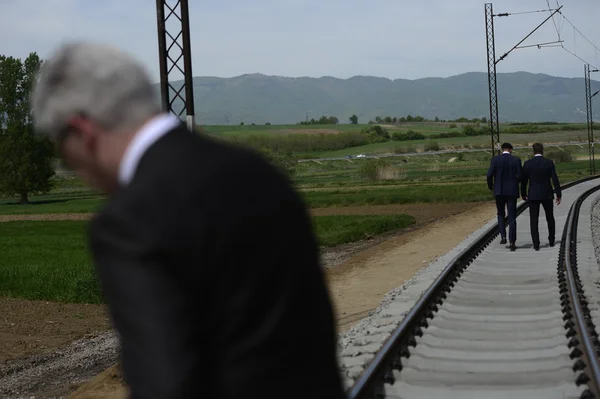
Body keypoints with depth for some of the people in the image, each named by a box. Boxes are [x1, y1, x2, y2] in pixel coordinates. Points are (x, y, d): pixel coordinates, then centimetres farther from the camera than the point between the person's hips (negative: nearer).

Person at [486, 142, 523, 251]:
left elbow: (489, 175, -9)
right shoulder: (516, 160, -3)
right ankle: (512, 242, -1)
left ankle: (503, 236, 4)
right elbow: (520, 176, -5)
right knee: (512, 217, 4)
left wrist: (490, 186, 8)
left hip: (499, 190, 0)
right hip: (512, 191, 0)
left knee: (501, 214, 19)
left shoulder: (495, 159, -4)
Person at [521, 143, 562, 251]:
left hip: (533, 195, -1)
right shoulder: (549, 163, -5)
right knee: (550, 218, 19)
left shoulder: (527, 164, -5)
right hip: (547, 195, 1)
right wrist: (558, 194, 0)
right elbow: (555, 180, -6)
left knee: (534, 220, 1)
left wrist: (523, 194, 13)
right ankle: (551, 241, 27)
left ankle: (536, 244, -6)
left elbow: (524, 180, -1)